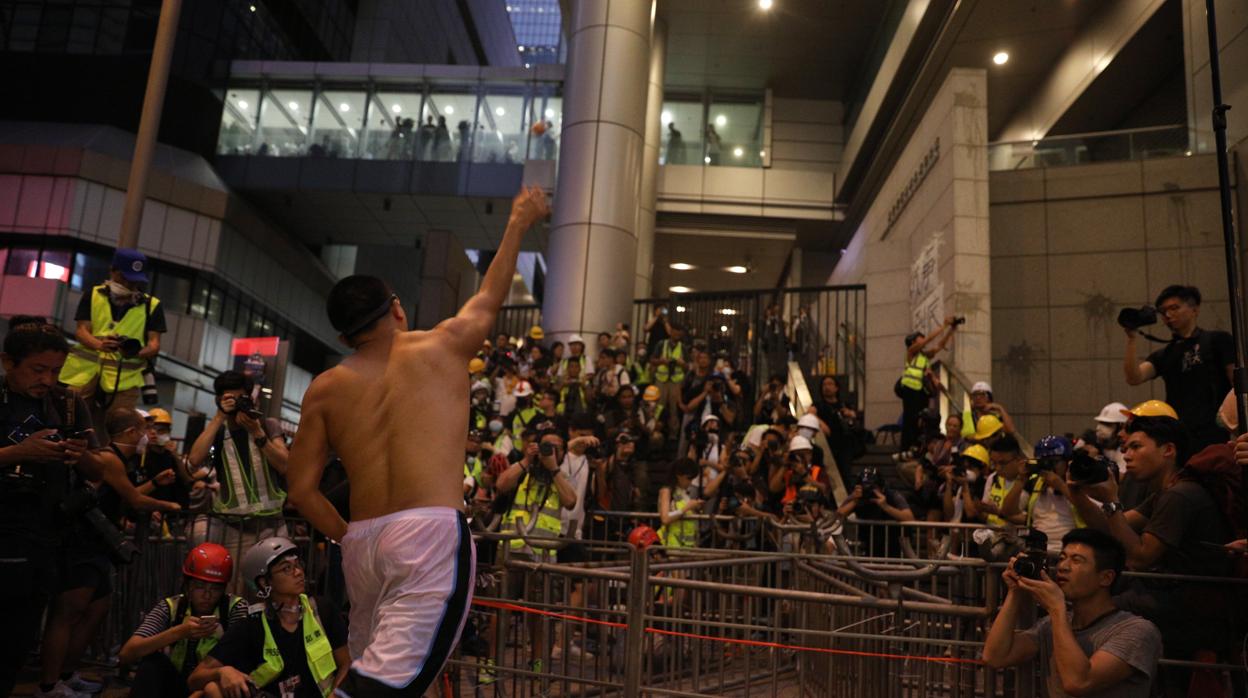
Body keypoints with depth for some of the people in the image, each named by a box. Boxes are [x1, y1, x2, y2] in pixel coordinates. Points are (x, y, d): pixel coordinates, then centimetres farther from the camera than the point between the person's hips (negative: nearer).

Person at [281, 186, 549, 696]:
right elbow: (491, 296, 24)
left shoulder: (325, 390, 11)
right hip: (431, 531, -4)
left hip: (362, 541, 5)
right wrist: (519, 223, 37)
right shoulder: (442, 346, 7)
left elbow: (301, 490, 7)